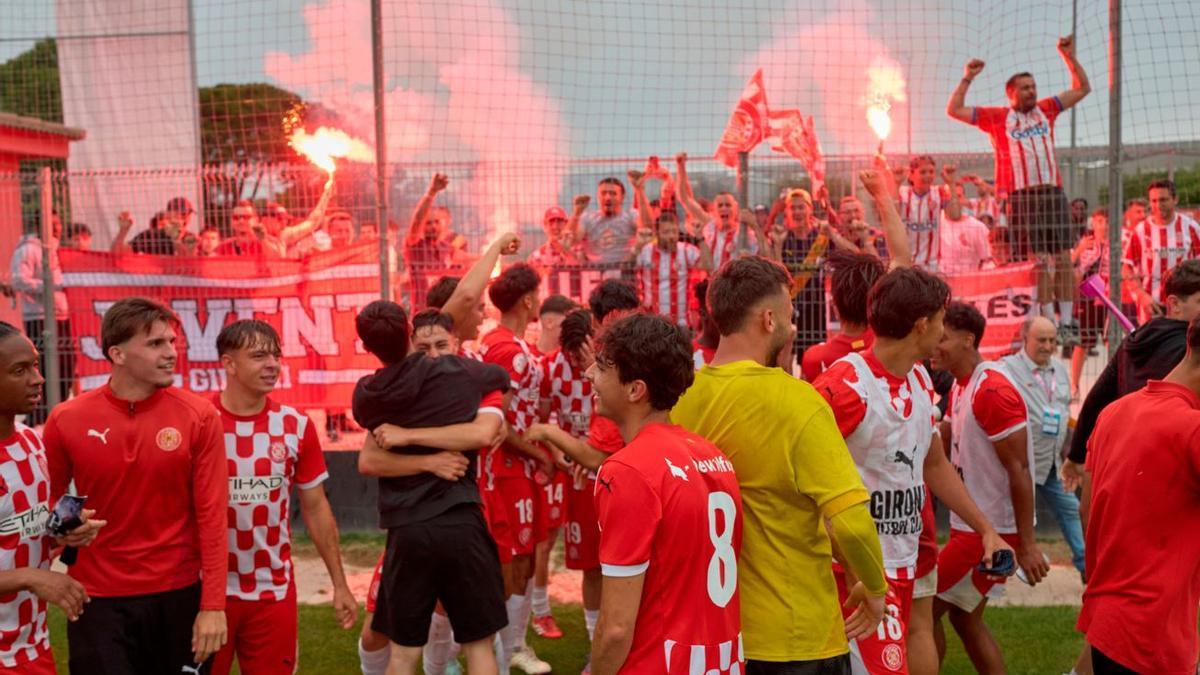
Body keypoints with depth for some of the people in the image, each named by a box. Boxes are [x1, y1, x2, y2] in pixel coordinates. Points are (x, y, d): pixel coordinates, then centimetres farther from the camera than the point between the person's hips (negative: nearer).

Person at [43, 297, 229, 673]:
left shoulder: (199, 416, -6)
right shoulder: (66, 420, -4)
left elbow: (212, 515, -7)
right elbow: (48, 504, 10)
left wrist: (213, 605, -11)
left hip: (179, 594, 0)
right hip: (98, 598, 0)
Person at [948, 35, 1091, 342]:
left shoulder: (1046, 110, 16)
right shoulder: (997, 117, 8)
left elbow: (1082, 89, 21)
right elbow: (954, 110, 5)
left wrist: (1069, 57, 11)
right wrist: (967, 78, -1)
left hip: (1053, 192, 3)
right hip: (1021, 197, -3)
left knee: (1063, 259, -1)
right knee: (1038, 261, -6)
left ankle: (1067, 320, 1)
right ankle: (1050, 322, -2)